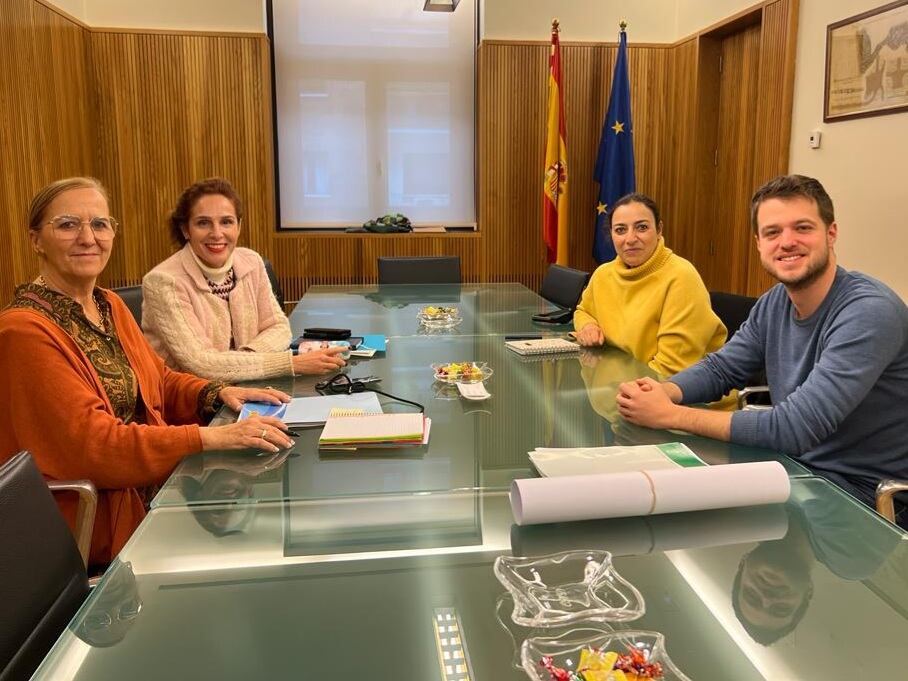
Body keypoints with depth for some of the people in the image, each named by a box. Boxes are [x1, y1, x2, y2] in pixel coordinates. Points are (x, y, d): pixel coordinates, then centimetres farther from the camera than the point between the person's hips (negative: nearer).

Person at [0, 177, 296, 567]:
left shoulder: (110, 306, 6)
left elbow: (160, 381, 13)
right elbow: (91, 443, -25)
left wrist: (219, 394, -7)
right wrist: (212, 437, -30)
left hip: (148, 486, 7)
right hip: (96, 522, -7)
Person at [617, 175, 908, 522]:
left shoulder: (869, 312, -24)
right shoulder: (774, 303, 1)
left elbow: (792, 428, -31)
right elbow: (720, 368, 8)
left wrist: (670, 414, -26)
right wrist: (660, 392, -15)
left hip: (863, 492, -7)